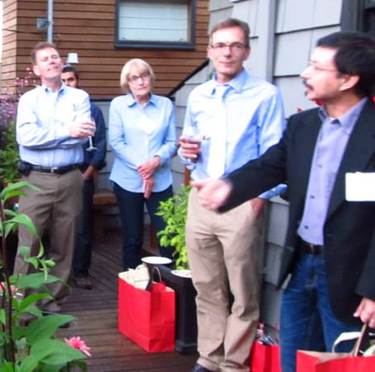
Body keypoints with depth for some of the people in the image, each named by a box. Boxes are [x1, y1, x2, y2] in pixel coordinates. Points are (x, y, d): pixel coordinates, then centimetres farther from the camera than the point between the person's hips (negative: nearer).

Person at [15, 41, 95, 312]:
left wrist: (44, 136, -11)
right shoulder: (28, 99, 6)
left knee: (63, 245, 7)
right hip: (36, 180, -1)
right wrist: (67, 131, -13)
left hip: (70, 179, 1)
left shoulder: (79, 97, 7)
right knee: (28, 244, -2)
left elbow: (85, 134, -9)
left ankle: (54, 302, 17)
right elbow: (25, 136, -11)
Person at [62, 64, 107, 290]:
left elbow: (101, 145, 2)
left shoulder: (92, 110, 6)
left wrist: (88, 174, -5)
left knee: (83, 225, 1)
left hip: (83, 174, 0)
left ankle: (81, 271, 7)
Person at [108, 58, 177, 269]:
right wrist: (141, 168, -12)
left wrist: (156, 161, -15)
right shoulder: (118, 104, 2)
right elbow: (116, 142, -4)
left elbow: (171, 142, 4)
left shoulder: (166, 105, 6)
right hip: (128, 180, -1)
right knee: (132, 238, 7)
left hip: (160, 180, 1)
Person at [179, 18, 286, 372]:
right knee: (206, 287, 12)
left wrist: (259, 197, -16)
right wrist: (187, 153, 0)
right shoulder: (197, 96, 13)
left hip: (242, 202, -5)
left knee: (242, 291, 3)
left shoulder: (265, 95, -5)